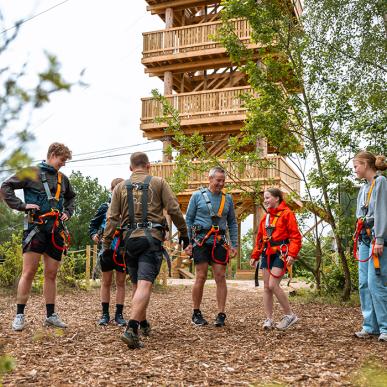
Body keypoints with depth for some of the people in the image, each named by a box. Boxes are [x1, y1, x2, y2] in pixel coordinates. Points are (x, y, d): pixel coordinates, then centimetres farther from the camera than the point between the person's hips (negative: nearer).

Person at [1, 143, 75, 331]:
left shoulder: (62, 178, 15)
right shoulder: (32, 173, -2)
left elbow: (71, 197, 32)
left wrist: (67, 212, 15)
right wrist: (22, 205, -12)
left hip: (56, 230, 5)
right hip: (36, 228, -5)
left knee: (51, 274, 9)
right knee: (28, 272, -6)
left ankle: (51, 315, 17)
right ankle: (19, 315, 4)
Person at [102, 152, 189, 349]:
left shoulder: (121, 187, 12)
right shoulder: (158, 182, 6)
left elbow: (112, 218, 6)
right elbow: (174, 209, -1)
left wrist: (106, 245, 8)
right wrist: (183, 233, 9)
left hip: (129, 239, 4)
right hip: (151, 238, -4)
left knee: (137, 285, 19)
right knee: (144, 284, -12)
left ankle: (143, 324, 33)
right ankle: (131, 329, -27)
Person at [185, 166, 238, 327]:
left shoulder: (227, 198, 11)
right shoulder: (197, 196, 3)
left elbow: (232, 223, 15)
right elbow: (188, 220, 4)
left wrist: (234, 244, 8)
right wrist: (188, 242, -2)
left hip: (219, 242, 3)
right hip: (201, 241, -2)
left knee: (220, 277, 0)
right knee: (201, 277, -1)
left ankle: (221, 314, 6)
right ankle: (196, 313, 13)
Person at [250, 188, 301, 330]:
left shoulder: (286, 213, -5)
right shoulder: (266, 217, 17)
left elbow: (295, 236, -10)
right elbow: (260, 237, 20)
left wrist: (292, 254, -20)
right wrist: (255, 255, 15)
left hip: (281, 253, -8)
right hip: (267, 253, 8)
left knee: (273, 285, -14)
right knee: (266, 287, 5)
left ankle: (289, 315, 2)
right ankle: (269, 319, 12)